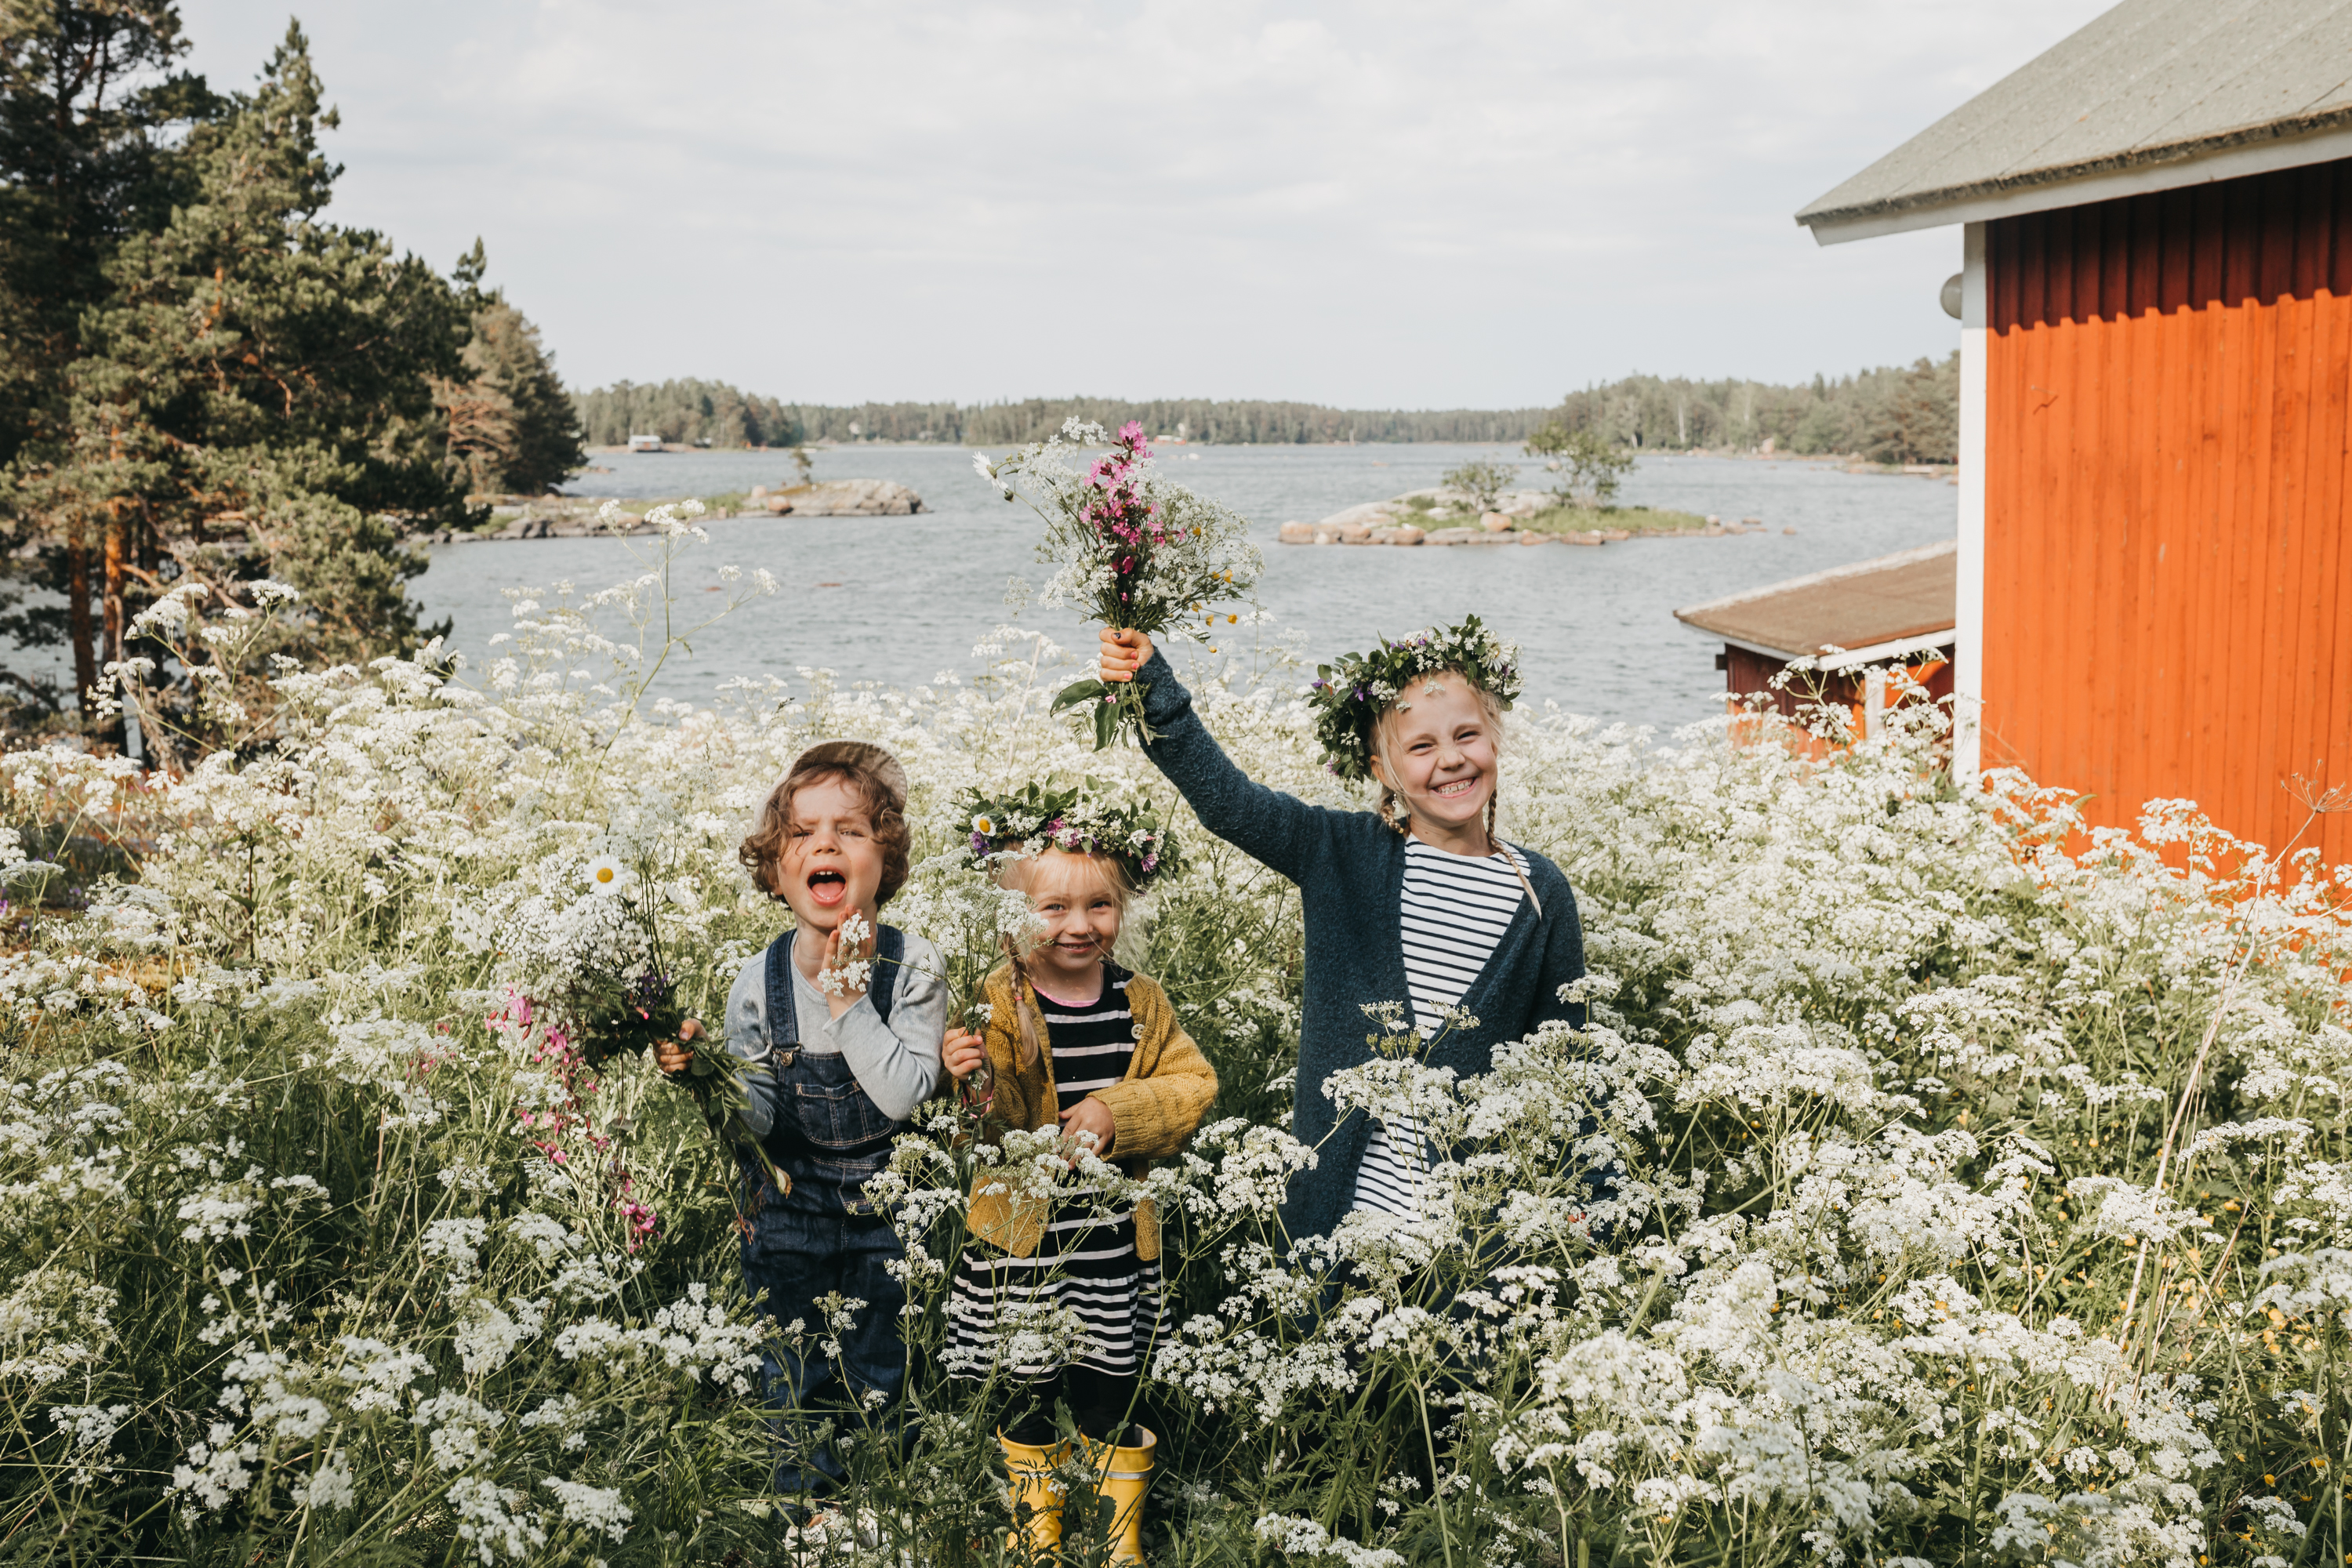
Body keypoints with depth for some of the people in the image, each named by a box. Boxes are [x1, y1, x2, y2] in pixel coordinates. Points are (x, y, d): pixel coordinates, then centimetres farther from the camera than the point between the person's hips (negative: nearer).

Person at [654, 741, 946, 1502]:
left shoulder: (912, 966, -15)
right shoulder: (758, 984, -9)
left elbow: (904, 1095, -25)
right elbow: (758, 1119, -8)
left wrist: (849, 1000, -26)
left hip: (886, 1208, -1)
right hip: (788, 1208, 1)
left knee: (881, 1382, 15)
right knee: (796, 1382, 15)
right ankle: (800, 1485, 38)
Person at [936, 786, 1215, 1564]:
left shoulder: (1140, 1003, 1)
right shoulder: (997, 1005, -10)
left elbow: (1193, 1083, 0)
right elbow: (990, 1123, -15)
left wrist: (1117, 1113, -15)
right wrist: (965, 1081, -37)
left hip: (1115, 1235, 2)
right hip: (1022, 1237, -2)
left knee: (1114, 1395, 12)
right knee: (1030, 1393, 11)